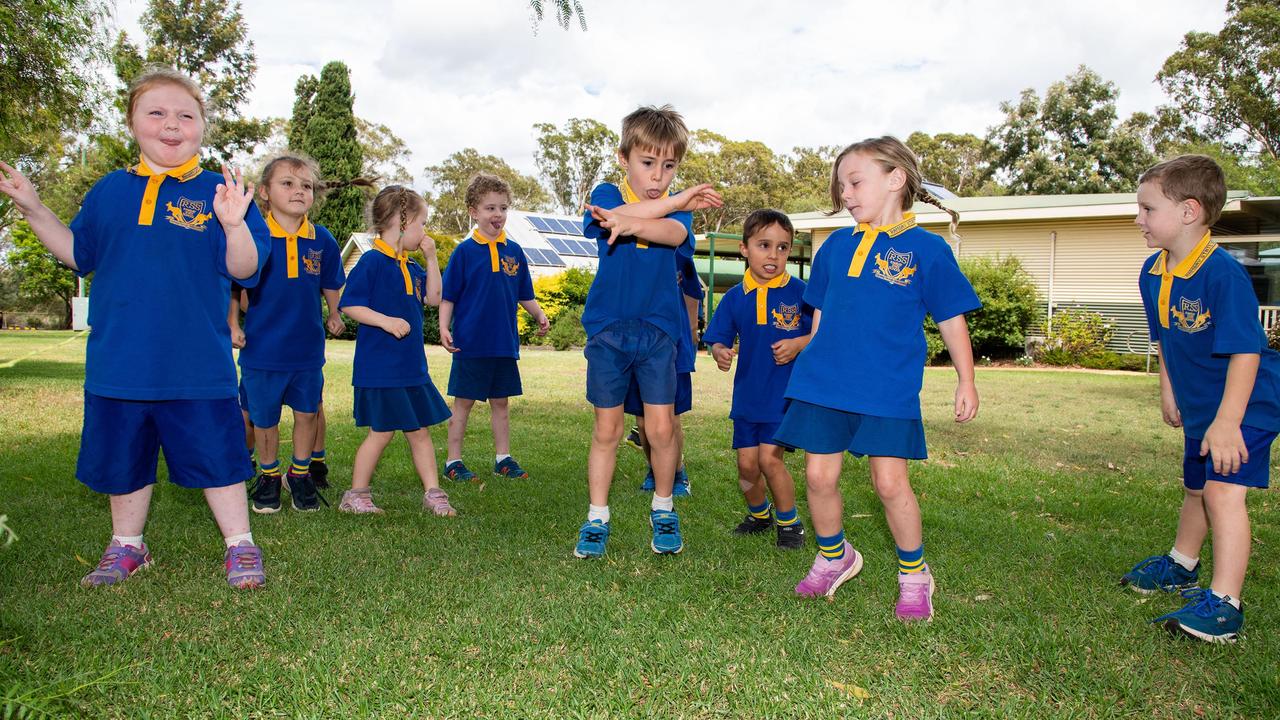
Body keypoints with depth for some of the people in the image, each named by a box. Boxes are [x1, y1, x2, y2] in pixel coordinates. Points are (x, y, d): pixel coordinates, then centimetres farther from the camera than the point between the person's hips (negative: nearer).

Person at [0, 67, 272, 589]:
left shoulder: (219, 192, -4)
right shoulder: (109, 191, 9)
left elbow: (243, 270, -11)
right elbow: (77, 253, 19)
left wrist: (233, 225, -28)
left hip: (197, 367, -4)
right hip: (118, 364, 5)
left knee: (215, 457, 3)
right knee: (122, 459, 17)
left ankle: (240, 546, 19)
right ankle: (126, 546, 36)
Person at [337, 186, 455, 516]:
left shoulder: (411, 267, 13)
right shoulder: (372, 262, -13)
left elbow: (432, 297, 13)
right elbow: (349, 305, -15)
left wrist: (431, 259, 6)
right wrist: (386, 321, -25)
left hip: (411, 365, 8)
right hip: (379, 365, -8)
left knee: (420, 429, 11)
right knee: (382, 431, 0)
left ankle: (433, 492, 18)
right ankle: (356, 495, 15)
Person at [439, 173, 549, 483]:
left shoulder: (514, 251, 7)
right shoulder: (464, 251, -5)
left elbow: (524, 295, 14)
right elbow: (447, 296, -3)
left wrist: (540, 316, -1)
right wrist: (444, 328, -14)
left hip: (505, 343, 4)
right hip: (470, 342, -4)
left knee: (501, 402, 13)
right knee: (464, 402, 5)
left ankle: (503, 458, 24)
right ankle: (453, 462, 15)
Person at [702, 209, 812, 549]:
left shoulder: (800, 292, -7)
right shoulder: (734, 297, 2)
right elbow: (718, 339, 5)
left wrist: (798, 344, -20)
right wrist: (720, 352, -18)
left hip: (785, 393, -4)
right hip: (746, 393, 4)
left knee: (769, 457, -11)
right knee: (746, 464, 8)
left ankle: (789, 522, 13)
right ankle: (759, 514, 36)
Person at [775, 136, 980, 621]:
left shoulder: (926, 249, -1)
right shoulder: (835, 246, 11)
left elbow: (951, 319, 4)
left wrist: (966, 381, 4)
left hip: (889, 390, -4)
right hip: (824, 384, 4)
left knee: (889, 481, -4)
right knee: (819, 476, 5)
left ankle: (914, 575, 19)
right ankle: (834, 557, 30)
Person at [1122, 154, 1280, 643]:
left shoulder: (1223, 274, -26)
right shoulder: (1152, 273, -1)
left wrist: (1227, 423, -31)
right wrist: (1168, 391, 16)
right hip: (1198, 406, 8)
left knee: (1222, 490, -18)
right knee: (1195, 488, 23)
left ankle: (1223, 604, -13)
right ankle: (1182, 566, 43)